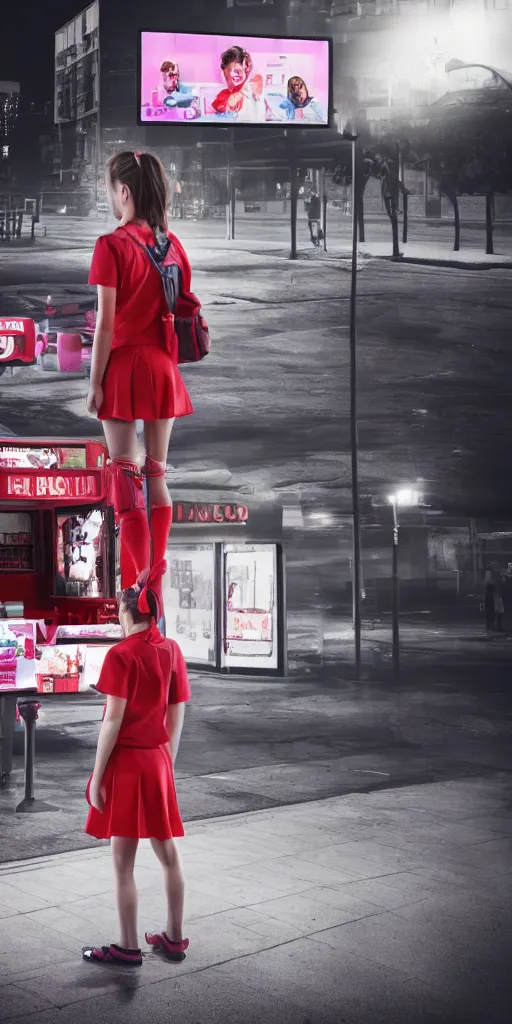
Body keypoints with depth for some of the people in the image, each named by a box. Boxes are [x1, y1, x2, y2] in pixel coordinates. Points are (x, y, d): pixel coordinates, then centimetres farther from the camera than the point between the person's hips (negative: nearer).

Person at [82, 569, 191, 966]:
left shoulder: (121, 655, -14)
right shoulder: (172, 651, 5)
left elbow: (113, 721, -16)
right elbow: (177, 718, 8)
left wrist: (96, 777, -11)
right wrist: (167, 765, 17)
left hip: (125, 762, -6)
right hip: (158, 760, 7)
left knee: (123, 861, 2)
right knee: (168, 852, 14)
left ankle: (129, 948, 9)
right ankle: (174, 938, 23)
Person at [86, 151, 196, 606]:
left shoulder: (112, 246, -12)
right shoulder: (172, 244, 5)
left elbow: (106, 323, -14)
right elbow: (183, 310, 8)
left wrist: (95, 381, -8)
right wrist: (169, 364, 17)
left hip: (125, 365, -5)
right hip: (164, 366, 5)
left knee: (125, 477, -2)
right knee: (157, 474, 12)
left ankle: (137, 592, -5)